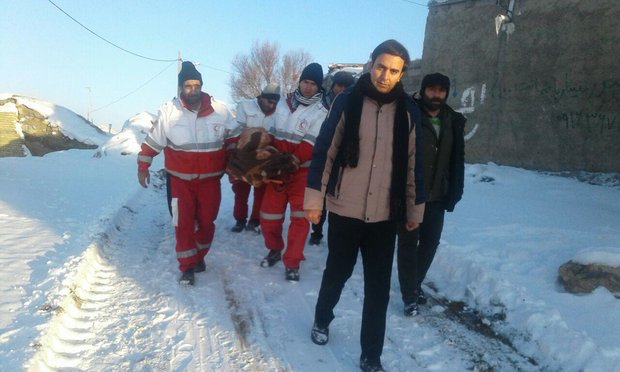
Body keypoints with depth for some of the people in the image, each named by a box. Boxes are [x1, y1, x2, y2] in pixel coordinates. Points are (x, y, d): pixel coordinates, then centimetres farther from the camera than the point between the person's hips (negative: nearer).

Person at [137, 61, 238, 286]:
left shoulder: (219, 110, -6)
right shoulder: (168, 111, -10)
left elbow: (233, 138, 8)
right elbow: (153, 141, 1)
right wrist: (143, 166, 5)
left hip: (210, 179, 1)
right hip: (180, 179, -1)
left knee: (206, 221, 10)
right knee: (183, 223, 1)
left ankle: (199, 256, 34)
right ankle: (187, 267, 15)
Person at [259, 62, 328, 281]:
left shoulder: (321, 111, -6)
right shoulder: (284, 103, 9)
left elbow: (312, 144, -17)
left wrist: (292, 161, -27)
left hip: (302, 171, -4)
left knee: (300, 218, -5)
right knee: (269, 214, 9)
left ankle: (292, 263, 7)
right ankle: (274, 250, 33)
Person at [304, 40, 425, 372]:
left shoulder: (408, 111, 1)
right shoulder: (348, 101, -5)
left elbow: (413, 164, 7)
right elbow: (324, 150, -4)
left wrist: (414, 210, 10)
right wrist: (314, 197, -6)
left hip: (385, 215, 2)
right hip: (344, 210, -1)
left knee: (379, 287, 7)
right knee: (337, 272, 16)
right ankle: (322, 320, 45)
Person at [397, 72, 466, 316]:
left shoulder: (454, 122, 6)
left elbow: (458, 160, 7)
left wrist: (454, 193, 2)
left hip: (437, 196, 5)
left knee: (430, 242, 13)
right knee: (408, 243, 3)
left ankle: (415, 284, 33)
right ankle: (410, 294, 14)